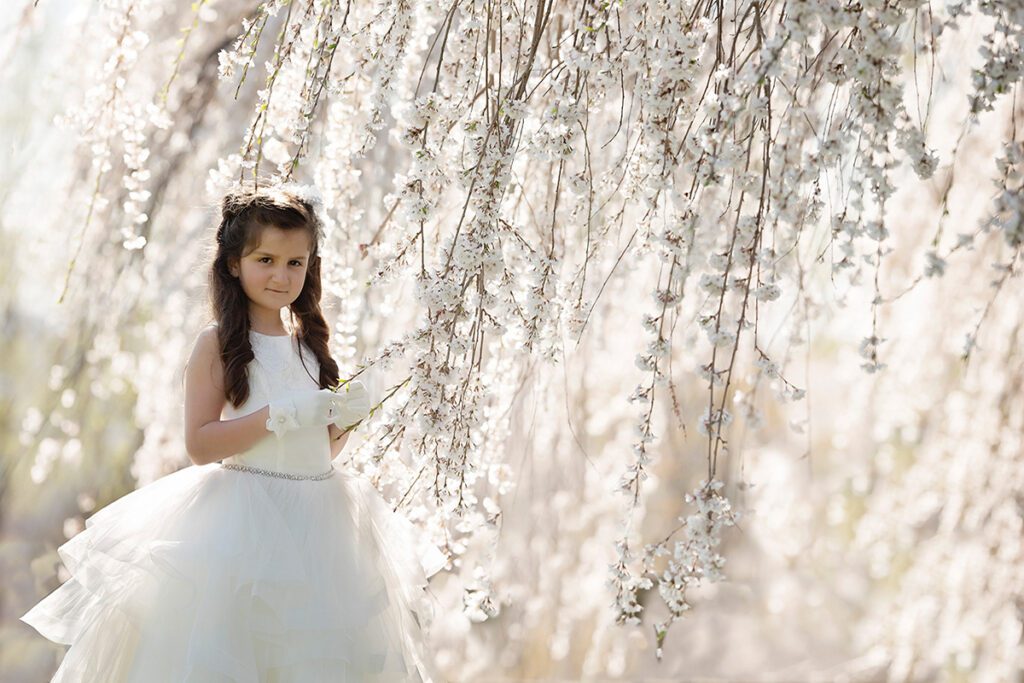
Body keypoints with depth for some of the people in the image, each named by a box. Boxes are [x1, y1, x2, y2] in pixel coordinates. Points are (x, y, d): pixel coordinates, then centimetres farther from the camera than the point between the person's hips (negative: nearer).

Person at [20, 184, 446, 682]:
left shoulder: (310, 343, 11)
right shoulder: (218, 344, -5)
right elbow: (200, 446, -13)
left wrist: (344, 420, -1)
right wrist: (282, 415, -19)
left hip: (318, 524, 5)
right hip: (244, 522, -5)